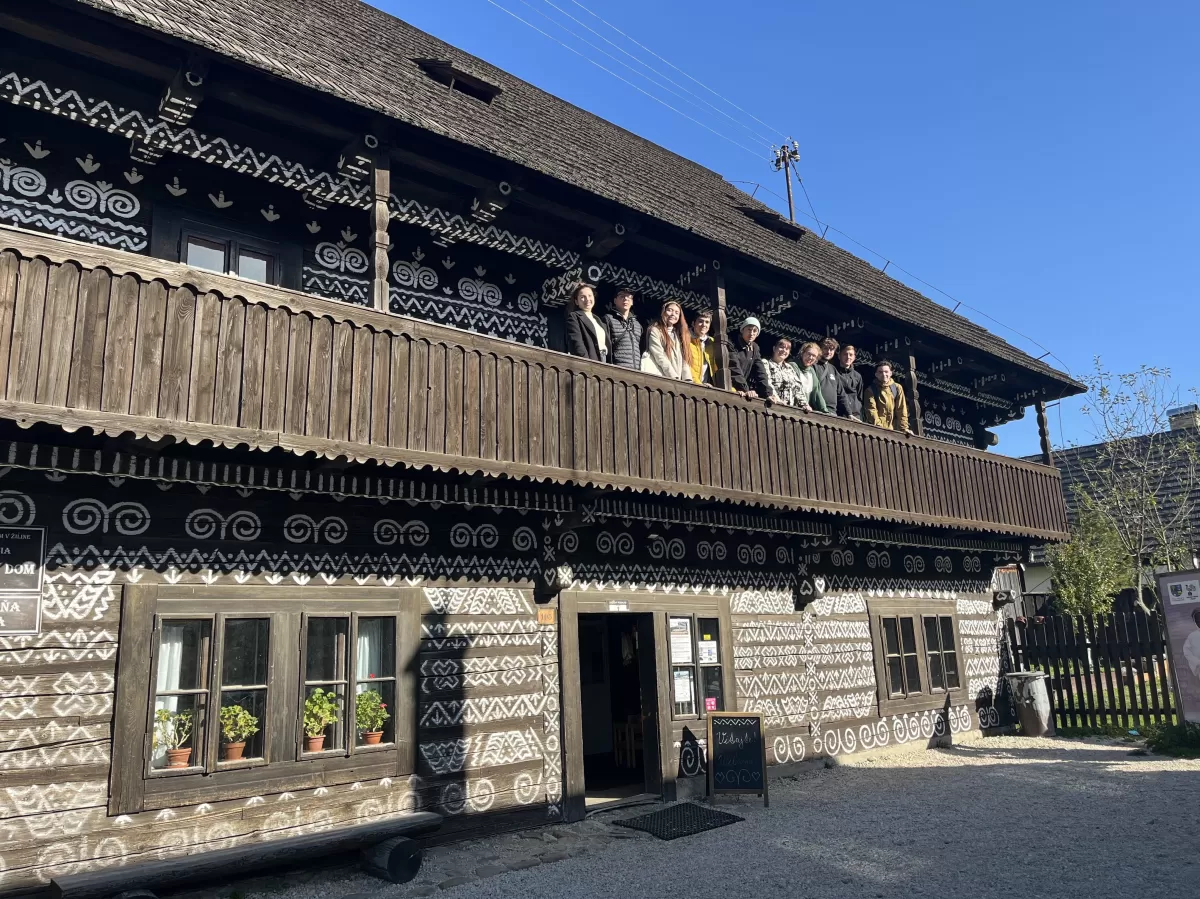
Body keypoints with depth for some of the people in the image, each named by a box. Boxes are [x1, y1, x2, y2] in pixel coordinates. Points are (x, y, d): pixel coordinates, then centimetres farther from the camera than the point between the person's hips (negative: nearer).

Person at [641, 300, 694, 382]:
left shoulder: (681, 334, 21)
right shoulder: (655, 330, 4)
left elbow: (685, 360, 11)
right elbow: (660, 357, -7)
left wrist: (688, 380, -5)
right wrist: (675, 378, -15)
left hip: (678, 381, 5)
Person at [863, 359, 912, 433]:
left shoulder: (897, 388, 9)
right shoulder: (870, 390, 1)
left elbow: (901, 410, 6)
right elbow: (871, 411, -10)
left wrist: (904, 428, -4)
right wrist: (879, 428, -22)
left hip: (893, 429, 3)